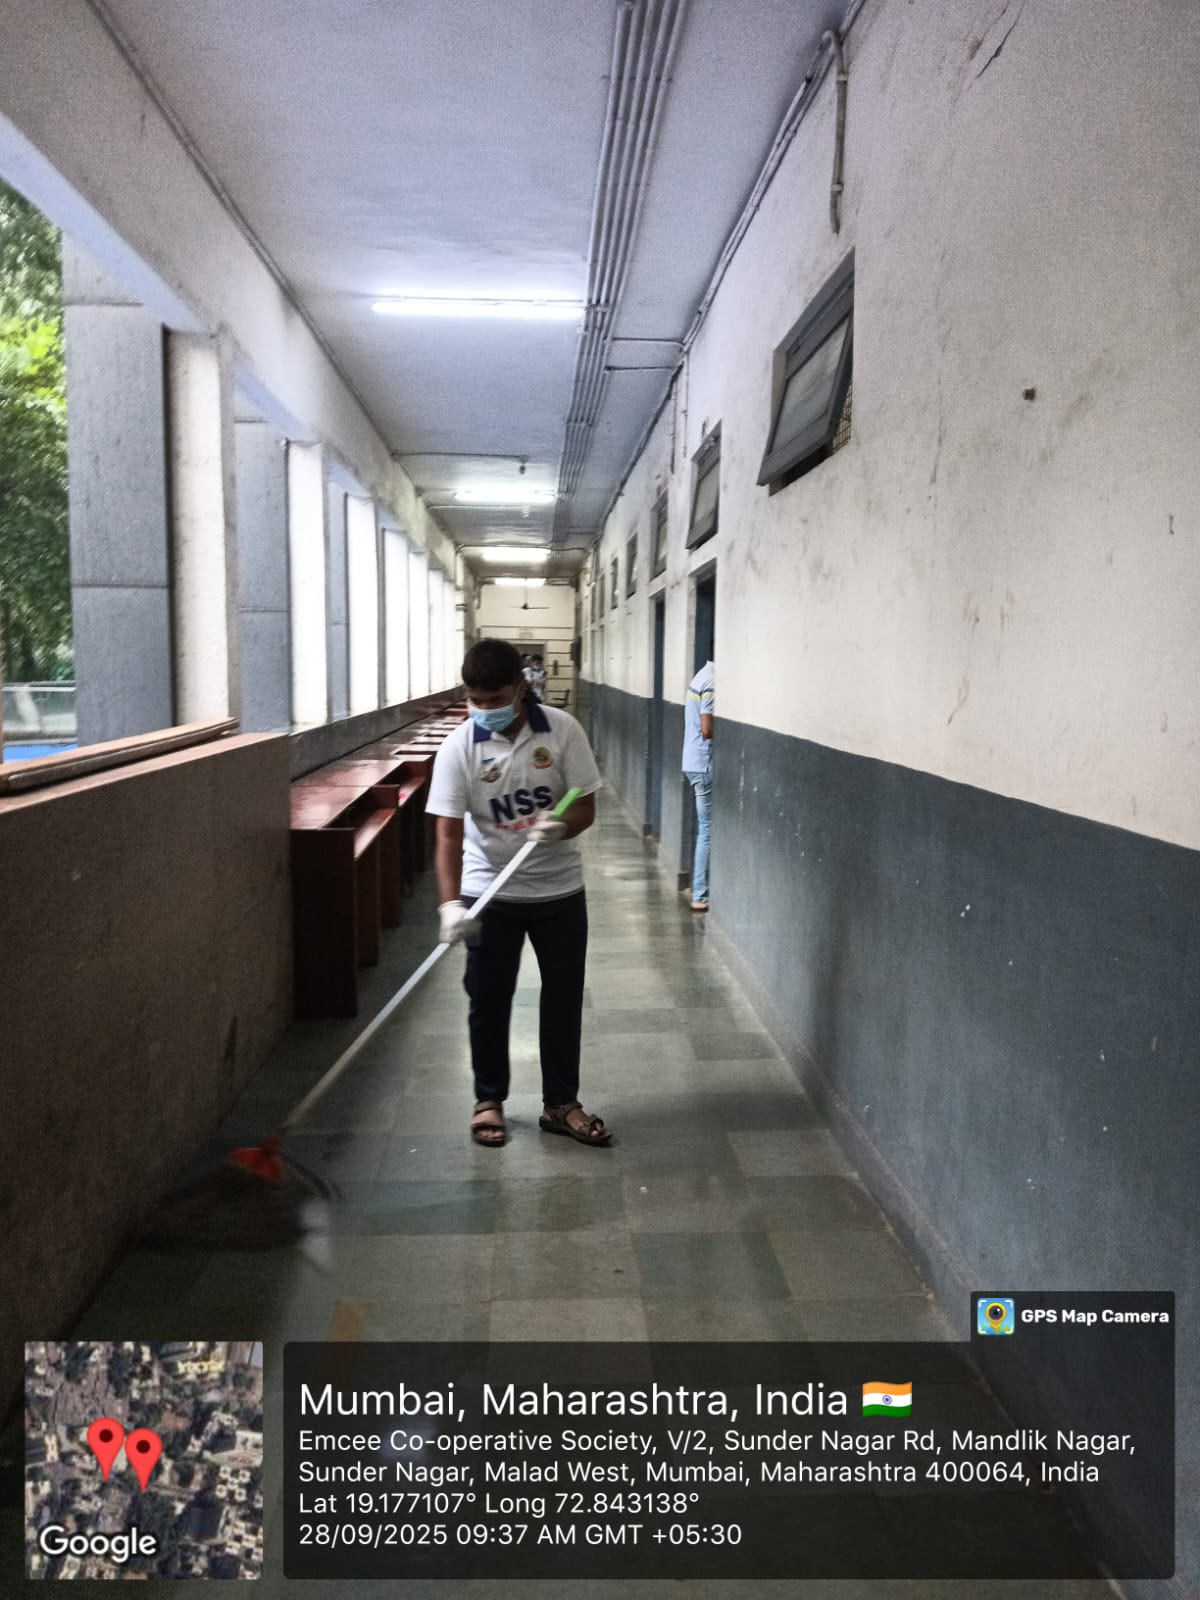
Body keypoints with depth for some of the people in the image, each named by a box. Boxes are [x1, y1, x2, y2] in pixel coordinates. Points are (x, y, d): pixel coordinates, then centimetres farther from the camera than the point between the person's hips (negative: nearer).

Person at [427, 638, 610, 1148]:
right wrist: (450, 903, -29)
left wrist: (561, 827, -31)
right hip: (489, 892, -1)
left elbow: (585, 807, -8)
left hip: (559, 889, 1)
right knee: (488, 1000, 8)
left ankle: (560, 1103, 25)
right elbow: (449, 833, -17)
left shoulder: (563, 729, -12)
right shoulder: (458, 747, -15)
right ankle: (489, 1100, 27)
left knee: (564, 997, 9)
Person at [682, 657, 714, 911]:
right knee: (708, 830, -4)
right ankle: (701, 896, 1)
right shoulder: (712, 680, -17)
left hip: (696, 762, 10)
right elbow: (708, 729, -23)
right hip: (705, 765, -10)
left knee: (705, 828, 15)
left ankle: (699, 889, 22)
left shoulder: (702, 675, 14)